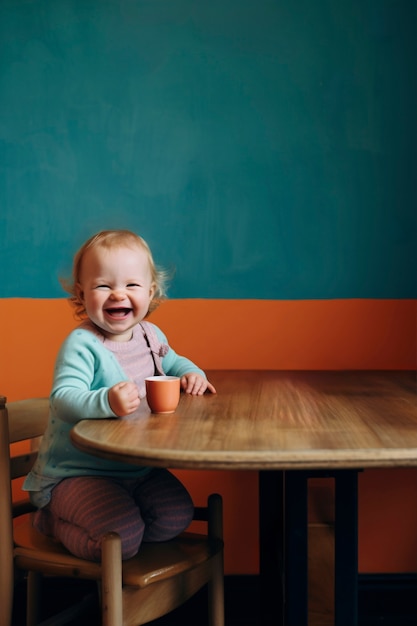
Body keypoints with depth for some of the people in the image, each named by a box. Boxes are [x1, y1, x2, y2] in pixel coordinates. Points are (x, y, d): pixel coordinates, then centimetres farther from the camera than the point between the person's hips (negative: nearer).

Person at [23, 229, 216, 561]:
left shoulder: (151, 334, 2)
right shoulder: (81, 344, -22)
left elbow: (172, 361, 24)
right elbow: (63, 399, -34)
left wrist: (192, 373, 2)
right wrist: (107, 402, -53)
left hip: (139, 468, 8)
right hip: (77, 472, -7)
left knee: (176, 518, -4)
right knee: (123, 538, -22)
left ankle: (100, 520, 16)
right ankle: (54, 521, 7)